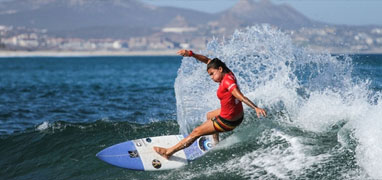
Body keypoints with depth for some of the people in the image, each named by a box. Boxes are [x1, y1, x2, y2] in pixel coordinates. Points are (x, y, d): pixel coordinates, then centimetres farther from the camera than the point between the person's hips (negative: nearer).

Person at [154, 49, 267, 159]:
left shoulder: (227, 81, -27)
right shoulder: (228, 74, -1)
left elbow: (241, 97, -38)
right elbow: (208, 61, 5)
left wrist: (256, 108, -50)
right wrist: (191, 54, -5)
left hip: (228, 121, -9)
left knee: (196, 132, 2)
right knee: (209, 116, 39)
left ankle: (169, 152, 13)